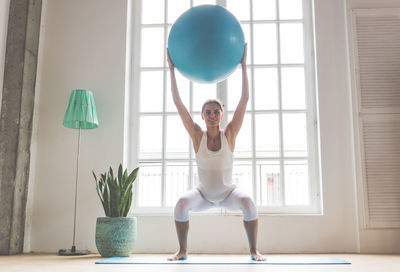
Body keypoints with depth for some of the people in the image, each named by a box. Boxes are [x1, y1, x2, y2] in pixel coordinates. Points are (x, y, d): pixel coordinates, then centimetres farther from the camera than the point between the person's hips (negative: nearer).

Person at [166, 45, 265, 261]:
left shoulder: (229, 135, -14)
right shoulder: (197, 136, -13)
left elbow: (244, 99, -19)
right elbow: (178, 103, -17)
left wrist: (243, 66, -22)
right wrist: (171, 69, -20)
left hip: (228, 193, 0)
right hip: (203, 194, 1)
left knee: (248, 203, -32)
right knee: (181, 204, -30)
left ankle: (254, 250, -11)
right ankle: (182, 250, -9)